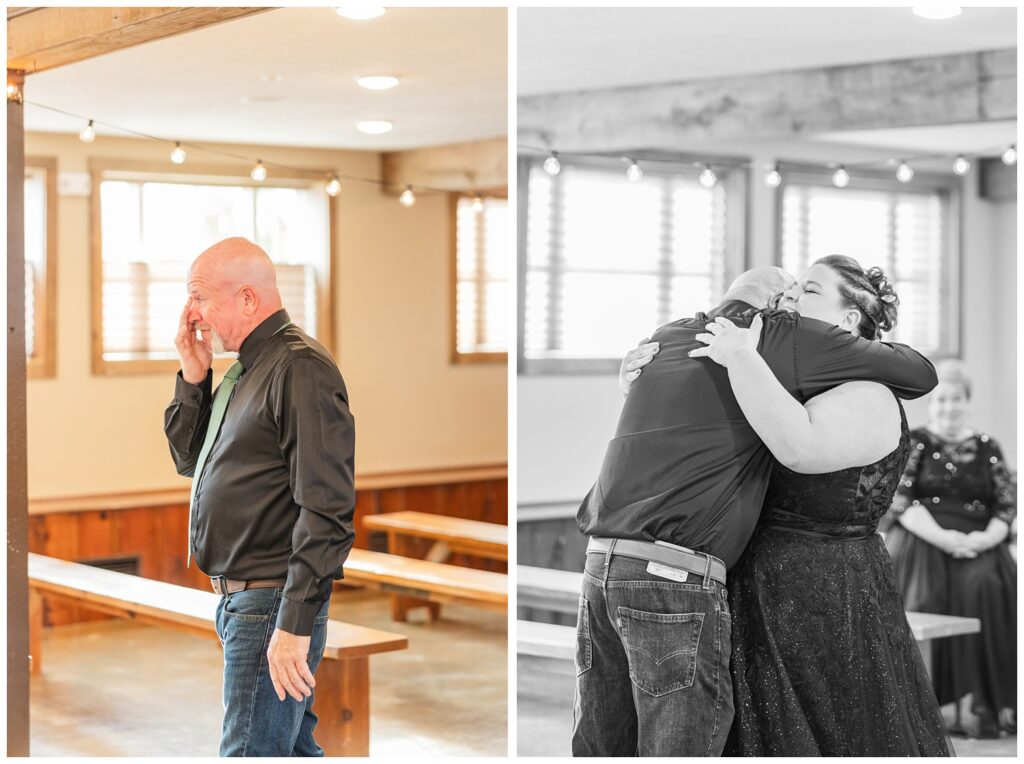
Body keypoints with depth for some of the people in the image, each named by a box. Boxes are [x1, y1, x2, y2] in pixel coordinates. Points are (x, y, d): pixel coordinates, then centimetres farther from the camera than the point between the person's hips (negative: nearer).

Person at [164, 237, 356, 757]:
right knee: (293, 748, 17)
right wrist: (193, 375, 7)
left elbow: (326, 509, -22)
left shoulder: (300, 368, -16)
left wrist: (295, 624, -25)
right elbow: (187, 460, 21)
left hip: (273, 604, -10)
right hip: (242, 598, 10)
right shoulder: (244, 371, 16)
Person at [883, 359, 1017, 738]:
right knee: (929, 593, -32)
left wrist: (986, 537, -12)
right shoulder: (913, 443, 10)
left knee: (990, 586, -30)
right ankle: (926, 702, -32)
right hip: (922, 539, -2)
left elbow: (1007, 504, 10)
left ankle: (991, 703, -28)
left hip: (978, 546, 2)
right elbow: (899, 500, -1)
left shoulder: (987, 448, 17)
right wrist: (941, 536, -15)